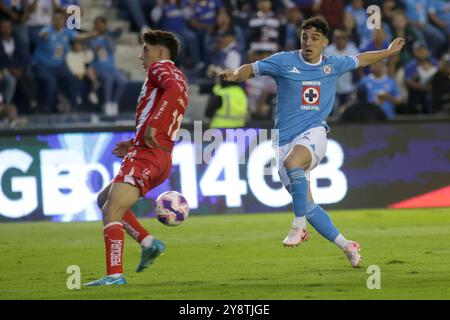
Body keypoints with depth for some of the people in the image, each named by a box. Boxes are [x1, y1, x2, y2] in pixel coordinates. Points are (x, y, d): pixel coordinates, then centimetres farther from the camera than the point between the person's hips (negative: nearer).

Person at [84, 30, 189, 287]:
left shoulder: (161, 67, 0)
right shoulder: (179, 80, 27)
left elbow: (172, 89, -25)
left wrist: (152, 125, -25)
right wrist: (133, 145, 20)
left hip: (145, 156, -10)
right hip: (161, 158, 10)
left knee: (111, 212, -13)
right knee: (104, 199, 20)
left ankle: (115, 275, -21)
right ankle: (148, 242, 7)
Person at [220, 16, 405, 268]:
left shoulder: (333, 65, 8)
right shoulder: (284, 61, 1)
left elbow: (360, 60, 27)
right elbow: (251, 69, 3)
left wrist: (389, 52, 39)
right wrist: (235, 75, -20)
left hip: (314, 134, -1)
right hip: (285, 141, 2)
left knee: (292, 161, -36)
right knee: (307, 205, -3)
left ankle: (299, 227, -28)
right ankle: (347, 246, 11)